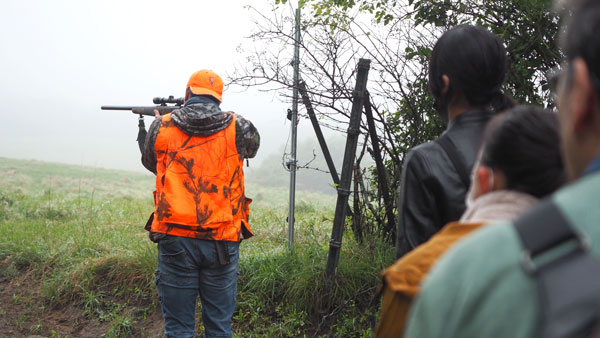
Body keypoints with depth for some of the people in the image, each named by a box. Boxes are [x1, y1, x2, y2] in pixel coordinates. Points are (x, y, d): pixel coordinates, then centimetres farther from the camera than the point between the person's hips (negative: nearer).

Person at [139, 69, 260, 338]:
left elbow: (150, 163, 21)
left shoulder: (162, 127, 2)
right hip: (222, 241, 0)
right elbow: (252, 146, 24)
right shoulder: (238, 128, 1)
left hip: (176, 238, 0)